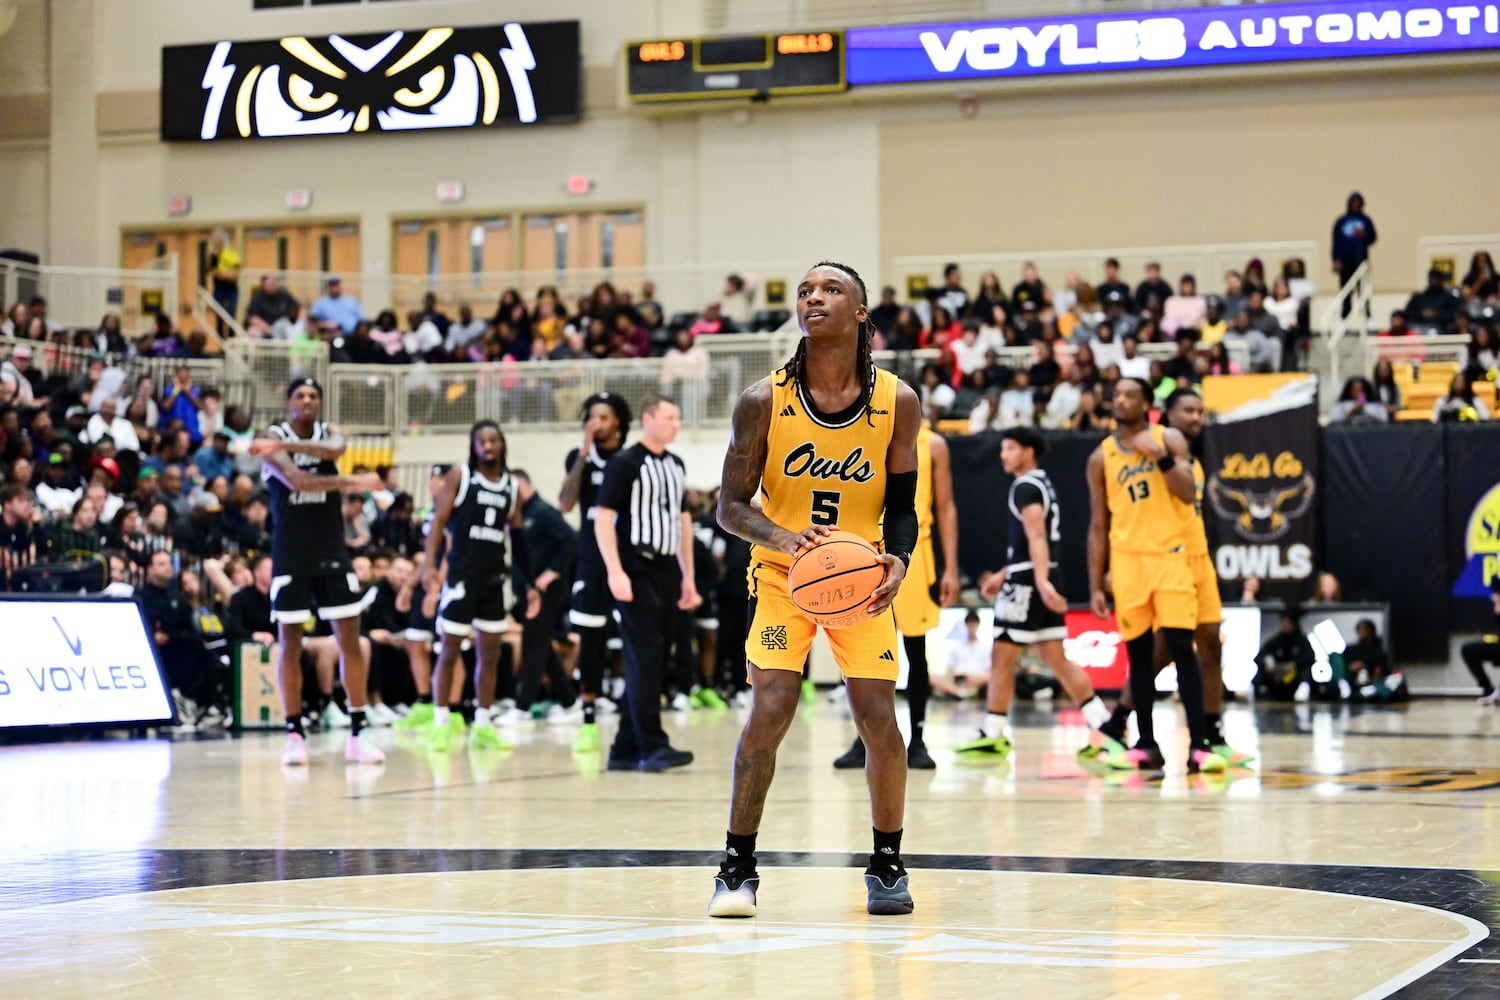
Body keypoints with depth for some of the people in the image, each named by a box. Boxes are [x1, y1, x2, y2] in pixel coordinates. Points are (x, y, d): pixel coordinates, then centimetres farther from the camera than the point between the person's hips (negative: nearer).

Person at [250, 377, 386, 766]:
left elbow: (334, 450, -20)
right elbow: (296, 480, -23)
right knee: (290, 644, 0)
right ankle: (295, 734, 6)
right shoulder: (272, 439, -6)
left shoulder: (329, 432, 5)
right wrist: (354, 482, -23)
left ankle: (357, 734, 3)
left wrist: (287, 444, -30)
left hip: (331, 551, 3)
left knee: (350, 640, -1)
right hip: (290, 555, -3)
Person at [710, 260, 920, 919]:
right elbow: (731, 506, -10)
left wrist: (898, 562, -19)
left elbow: (901, 504, 1)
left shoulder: (897, 402, -9)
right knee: (769, 711, -13)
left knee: (878, 716, -5)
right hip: (782, 571, -1)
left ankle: (887, 864, 15)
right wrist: (783, 537, -29)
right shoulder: (764, 401, -13)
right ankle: (737, 866, 0)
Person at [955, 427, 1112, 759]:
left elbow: (1037, 538, -24)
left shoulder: (1026, 487, -11)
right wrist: (1003, 575, 29)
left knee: (1002, 657, -2)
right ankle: (1104, 725, 5)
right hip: (1037, 578, 10)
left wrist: (1041, 581, -34)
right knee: (1056, 659, 9)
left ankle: (993, 736, 2)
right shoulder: (1041, 484, 20)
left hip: (1027, 581, -10)